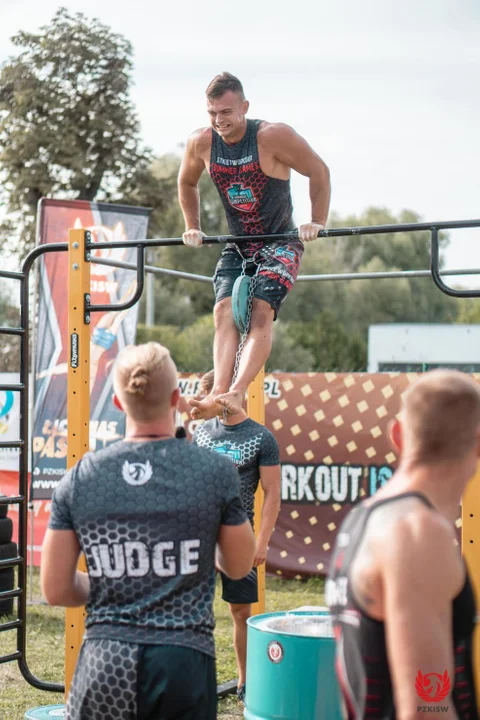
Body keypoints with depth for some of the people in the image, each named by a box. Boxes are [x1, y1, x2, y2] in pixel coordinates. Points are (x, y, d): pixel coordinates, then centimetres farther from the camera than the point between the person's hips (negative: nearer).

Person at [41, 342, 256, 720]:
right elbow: (238, 568, 8)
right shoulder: (216, 471, -5)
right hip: (183, 661, -1)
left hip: (104, 664, 1)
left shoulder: (77, 480, 0)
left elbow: (56, 591, 4)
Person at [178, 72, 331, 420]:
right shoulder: (201, 143, -4)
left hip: (280, 244, -4)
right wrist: (193, 228, 14)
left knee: (261, 313, -23)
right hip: (237, 246, 4)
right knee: (225, 312, -17)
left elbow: (319, 172, -6)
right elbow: (187, 183, 19)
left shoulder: (273, 136, -17)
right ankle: (218, 394, -29)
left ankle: (236, 392, -35)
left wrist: (318, 224, -7)